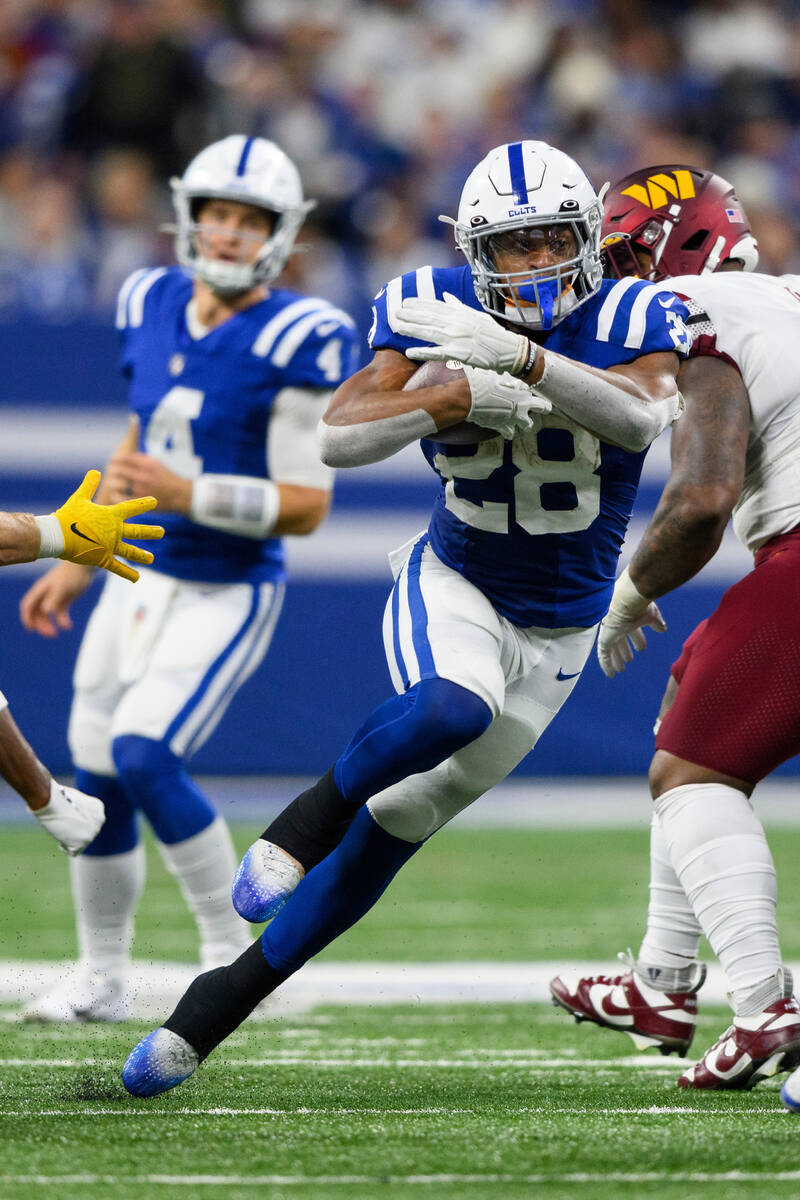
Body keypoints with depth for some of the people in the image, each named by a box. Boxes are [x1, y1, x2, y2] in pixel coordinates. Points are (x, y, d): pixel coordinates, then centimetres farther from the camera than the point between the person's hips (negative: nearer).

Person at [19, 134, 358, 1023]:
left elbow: (304, 507, -17)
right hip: (141, 578, 6)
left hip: (227, 594, -6)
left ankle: (231, 946, -4)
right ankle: (101, 979, 26)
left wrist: (187, 494, -27)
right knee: (96, 779, 8)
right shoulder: (153, 307, 3)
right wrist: (77, 562, 20)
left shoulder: (295, 342, -16)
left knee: (144, 754, -22)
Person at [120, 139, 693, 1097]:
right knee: (452, 710, -38)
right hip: (452, 584, -1)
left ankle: (214, 1006, 12)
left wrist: (514, 354, -47)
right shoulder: (434, 310, -12)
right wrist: (454, 398, -37)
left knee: (401, 819, 3)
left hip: (555, 632, 1)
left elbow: (643, 416, -36)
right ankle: (304, 825, -13)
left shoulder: (632, 318, -14)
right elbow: (337, 436, -22)